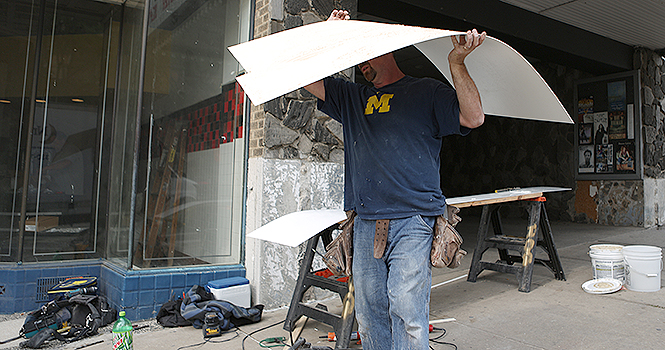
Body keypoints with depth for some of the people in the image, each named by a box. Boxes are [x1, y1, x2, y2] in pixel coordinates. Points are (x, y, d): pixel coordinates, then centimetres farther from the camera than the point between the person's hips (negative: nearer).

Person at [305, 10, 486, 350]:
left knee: (407, 312, -8)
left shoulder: (425, 91, 8)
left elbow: (473, 117, -3)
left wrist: (457, 63, -10)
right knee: (369, 313, 9)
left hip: (411, 222, -4)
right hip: (365, 224, 5)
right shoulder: (353, 98, 21)